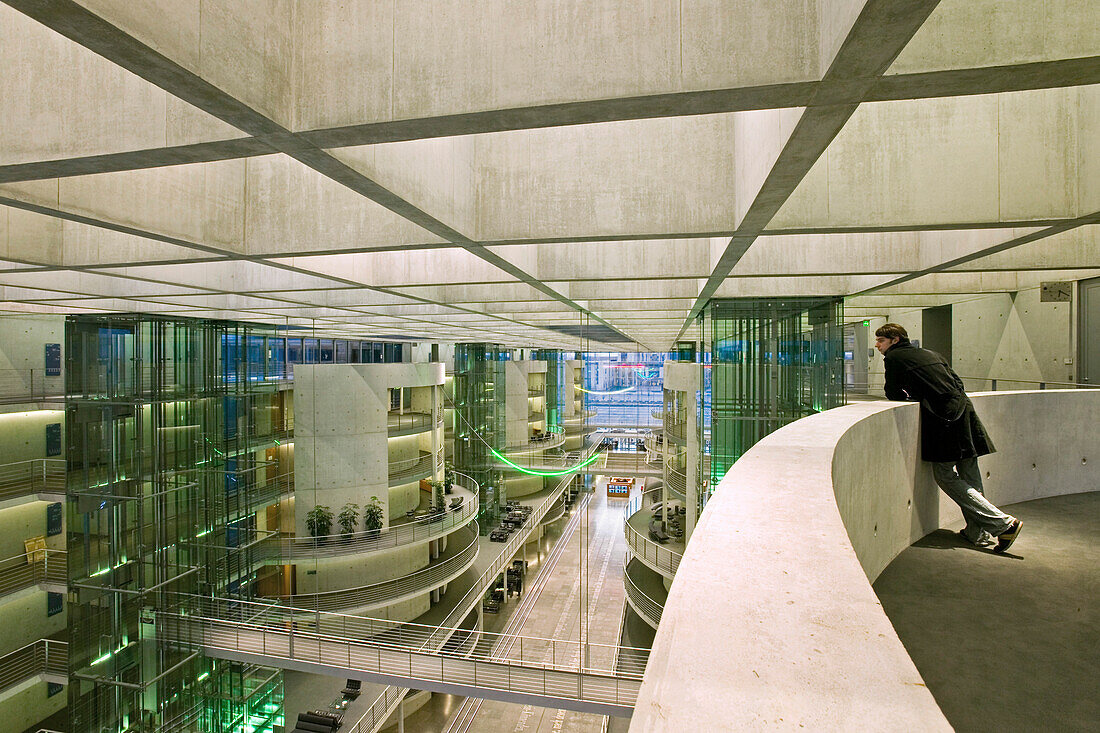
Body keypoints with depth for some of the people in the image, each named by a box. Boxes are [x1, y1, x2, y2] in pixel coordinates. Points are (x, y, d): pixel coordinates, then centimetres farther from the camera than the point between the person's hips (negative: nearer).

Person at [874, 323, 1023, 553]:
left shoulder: (894, 357, -1)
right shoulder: (930, 354, 22)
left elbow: (893, 394, 3)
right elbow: (956, 381, 23)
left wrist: (911, 396, 22)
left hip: (943, 418, -8)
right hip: (964, 410, 8)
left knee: (945, 476, -1)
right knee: (969, 476, 11)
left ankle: (1003, 523, -4)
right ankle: (977, 533, 18)